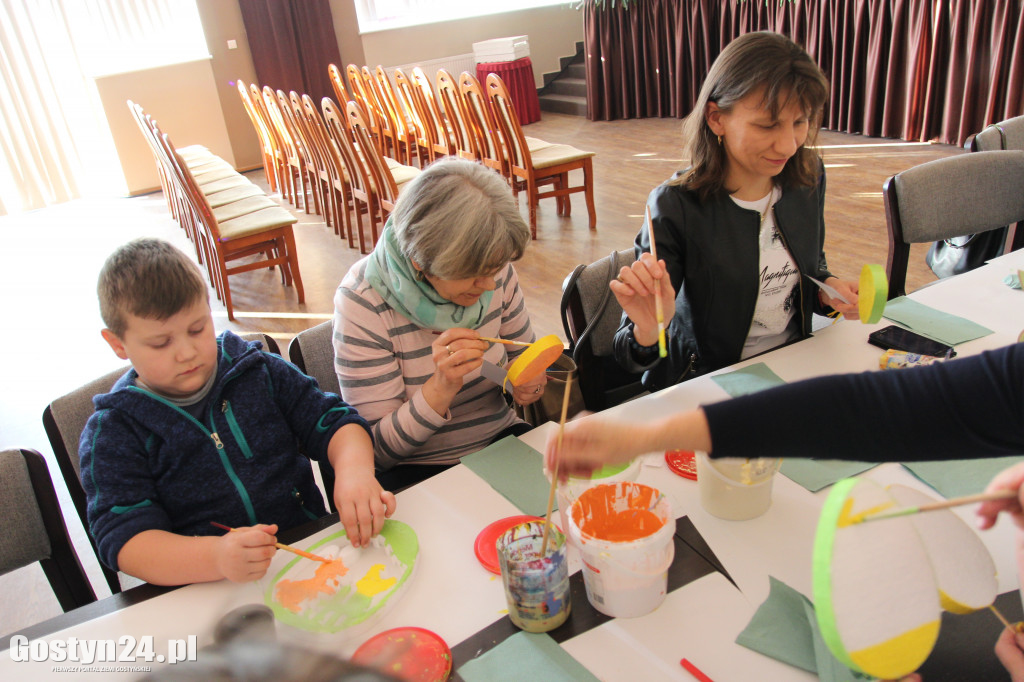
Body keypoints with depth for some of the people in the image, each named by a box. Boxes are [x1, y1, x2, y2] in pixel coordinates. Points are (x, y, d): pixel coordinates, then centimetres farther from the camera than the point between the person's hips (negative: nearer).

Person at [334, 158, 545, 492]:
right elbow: (378, 448, -17)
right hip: (417, 472, -3)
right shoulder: (362, 302, -20)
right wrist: (441, 388, -33)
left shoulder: (494, 269, -8)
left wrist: (527, 382, -13)